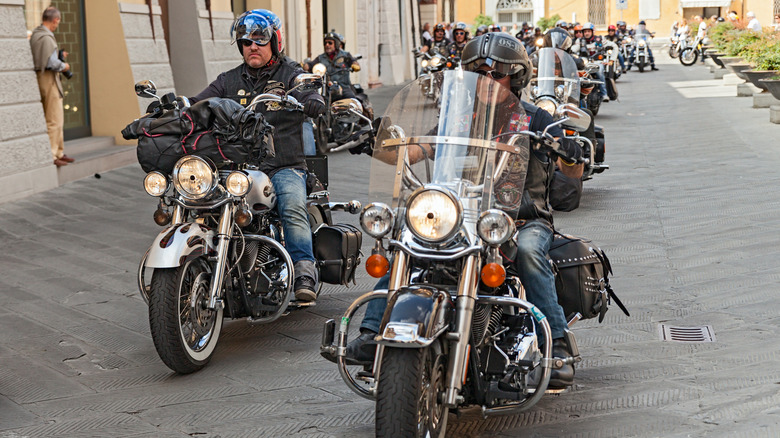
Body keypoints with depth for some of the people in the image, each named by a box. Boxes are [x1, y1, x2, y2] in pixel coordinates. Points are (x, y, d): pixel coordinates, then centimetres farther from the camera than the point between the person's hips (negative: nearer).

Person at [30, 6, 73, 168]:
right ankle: (51, 156, -4)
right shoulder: (46, 37, -18)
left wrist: (58, 55, 17)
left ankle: (59, 152, 24)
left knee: (58, 118, 17)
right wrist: (64, 66, -6)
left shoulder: (35, 34, 12)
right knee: (54, 120, -6)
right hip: (48, 78, -10)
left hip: (41, 77, 10)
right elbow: (51, 63, -24)